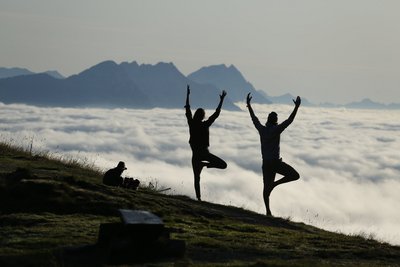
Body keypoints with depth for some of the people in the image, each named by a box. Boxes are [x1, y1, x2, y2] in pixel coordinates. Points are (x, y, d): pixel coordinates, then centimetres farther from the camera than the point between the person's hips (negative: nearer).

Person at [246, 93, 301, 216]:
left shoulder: (262, 129, 5)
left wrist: (248, 104, 28)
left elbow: (254, 118, 18)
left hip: (265, 163, 6)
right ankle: (274, 183, -12)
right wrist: (296, 107, -16)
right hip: (275, 162, -6)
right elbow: (289, 120, -16)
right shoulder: (276, 129, -10)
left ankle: (268, 211, 12)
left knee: (266, 187, 11)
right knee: (295, 175, -5)